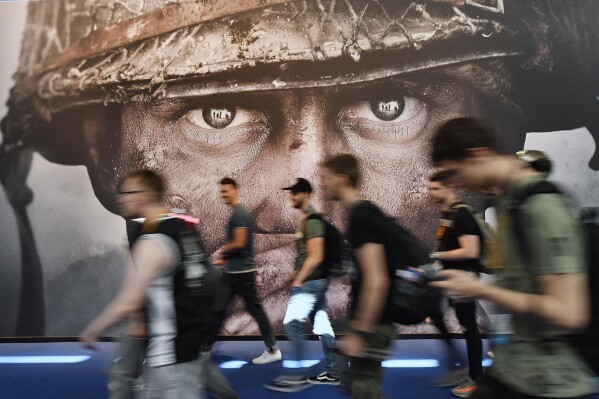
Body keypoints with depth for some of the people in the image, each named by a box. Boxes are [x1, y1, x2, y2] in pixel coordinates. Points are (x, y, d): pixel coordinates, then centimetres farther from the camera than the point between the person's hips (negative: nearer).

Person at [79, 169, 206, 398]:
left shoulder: (153, 242, -22)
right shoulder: (181, 228, 5)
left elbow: (127, 304, -24)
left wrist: (91, 331, -8)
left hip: (171, 350, -9)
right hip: (190, 339, 9)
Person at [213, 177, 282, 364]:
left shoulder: (239, 213, -16)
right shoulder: (237, 213, 15)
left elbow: (239, 243, -24)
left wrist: (222, 250, -7)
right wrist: (225, 259, 16)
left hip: (242, 271, -10)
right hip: (233, 271, 10)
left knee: (255, 310, -1)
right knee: (218, 307, 13)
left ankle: (273, 350, 11)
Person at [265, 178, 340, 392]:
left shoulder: (312, 221, -16)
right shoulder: (309, 219, 15)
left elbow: (316, 257, -21)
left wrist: (298, 280, -16)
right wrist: (296, 274, 19)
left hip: (310, 282, -10)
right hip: (314, 281, 10)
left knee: (292, 324, -8)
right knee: (322, 325, 12)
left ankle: (299, 376, -1)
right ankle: (332, 372, 20)